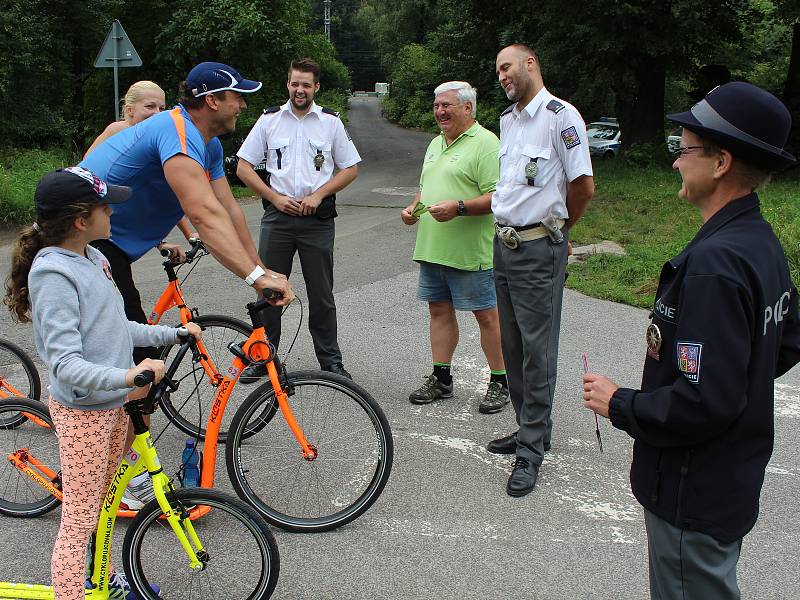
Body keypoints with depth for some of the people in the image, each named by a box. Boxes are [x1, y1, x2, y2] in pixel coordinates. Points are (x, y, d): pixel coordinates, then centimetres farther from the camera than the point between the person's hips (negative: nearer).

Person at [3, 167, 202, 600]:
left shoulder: (91, 258, 5)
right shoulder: (53, 272, -23)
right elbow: (66, 364, -29)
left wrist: (172, 334, 16)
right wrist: (125, 375, -43)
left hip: (112, 403, 9)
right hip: (82, 412, -9)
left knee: (99, 503, 24)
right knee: (79, 520, -1)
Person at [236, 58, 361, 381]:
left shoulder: (331, 121, 6)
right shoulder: (270, 119, 5)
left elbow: (350, 169, 8)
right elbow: (244, 167, 5)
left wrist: (319, 195, -6)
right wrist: (276, 198, -6)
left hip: (318, 218, 0)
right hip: (278, 216, 1)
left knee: (321, 294, 5)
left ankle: (330, 361, 14)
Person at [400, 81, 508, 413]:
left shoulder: (485, 143, -10)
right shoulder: (436, 143, 17)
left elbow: (497, 196, -18)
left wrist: (459, 207, -28)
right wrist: (413, 207, 8)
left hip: (470, 252, -8)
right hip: (432, 248, 8)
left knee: (486, 315, 0)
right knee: (439, 310, 12)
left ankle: (501, 382, 11)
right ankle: (441, 379, 22)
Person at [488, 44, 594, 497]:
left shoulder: (560, 115, -11)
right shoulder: (507, 120, 15)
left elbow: (583, 186, -11)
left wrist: (556, 227, 3)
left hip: (539, 250, -9)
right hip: (505, 244, 9)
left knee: (537, 350, -3)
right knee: (513, 346, 14)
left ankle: (531, 452, 4)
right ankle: (531, 429, 28)